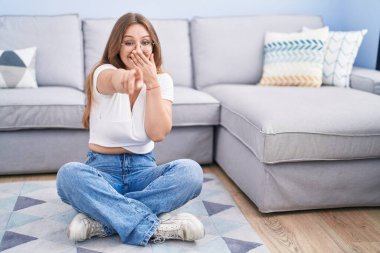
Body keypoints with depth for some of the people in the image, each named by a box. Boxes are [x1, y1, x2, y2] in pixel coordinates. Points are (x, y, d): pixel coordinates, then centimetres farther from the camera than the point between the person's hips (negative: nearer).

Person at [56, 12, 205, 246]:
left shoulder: (162, 80, 0)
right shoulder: (103, 72, -9)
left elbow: (158, 133, -14)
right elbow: (112, 81, -38)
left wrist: (152, 82, -19)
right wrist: (123, 78, -63)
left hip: (143, 169, 2)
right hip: (103, 170, -2)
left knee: (191, 171, -29)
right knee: (69, 174, -35)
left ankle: (103, 219, -28)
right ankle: (154, 227, -33)